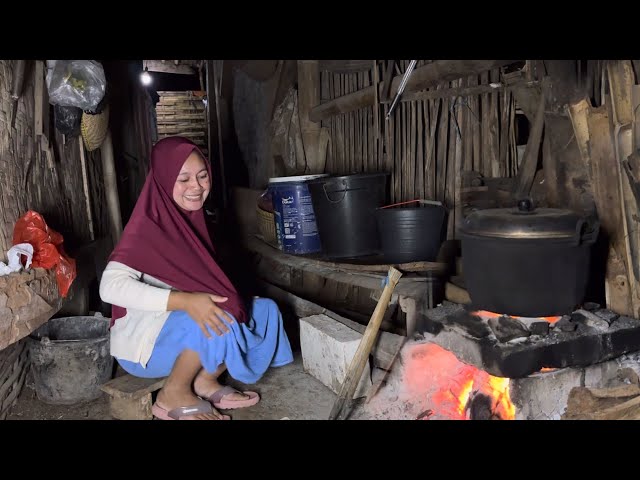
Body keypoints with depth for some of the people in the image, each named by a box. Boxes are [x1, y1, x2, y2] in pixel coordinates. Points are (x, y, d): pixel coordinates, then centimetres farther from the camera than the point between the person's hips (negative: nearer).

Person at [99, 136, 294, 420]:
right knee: (220, 322, -33)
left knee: (266, 311, -5)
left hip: (185, 330, 8)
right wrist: (185, 302, -38)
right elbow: (111, 287, -31)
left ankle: (206, 381, 1)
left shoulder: (191, 217, 4)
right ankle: (173, 395, -10)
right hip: (142, 341, -7)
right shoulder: (148, 224, -20)